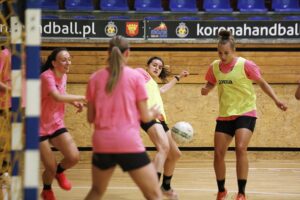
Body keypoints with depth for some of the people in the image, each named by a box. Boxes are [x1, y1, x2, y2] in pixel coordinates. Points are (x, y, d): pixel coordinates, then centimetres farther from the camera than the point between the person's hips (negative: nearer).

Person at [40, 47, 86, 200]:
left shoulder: (63, 76, 1)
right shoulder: (47, 76, -24)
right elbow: (57, 97, -40)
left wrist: (74, 102, -2)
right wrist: (81, 98, -34)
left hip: (57, 124, 6)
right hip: (40, 127, -6)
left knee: (74, 157, -10)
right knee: (51, 168, -6)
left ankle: (59, 171, 25)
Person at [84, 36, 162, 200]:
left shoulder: (95, 78, 6)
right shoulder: (135, 76, -1)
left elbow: (90, 118, 11)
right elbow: (144, 117, 2)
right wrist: (154, 113, 24)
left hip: (102, 143, 4)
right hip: (129, 144, -4)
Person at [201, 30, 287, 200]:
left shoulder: (245, 65, -14)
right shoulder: (214, 67, -2)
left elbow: (262, 83, -3)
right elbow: (211, 84, 14)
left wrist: (276, 99, -14)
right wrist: (206, 90, -10)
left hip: (246, 113, -5)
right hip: (225, 115, 5)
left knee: (241, 148, -22)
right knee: (218, 152, 1)